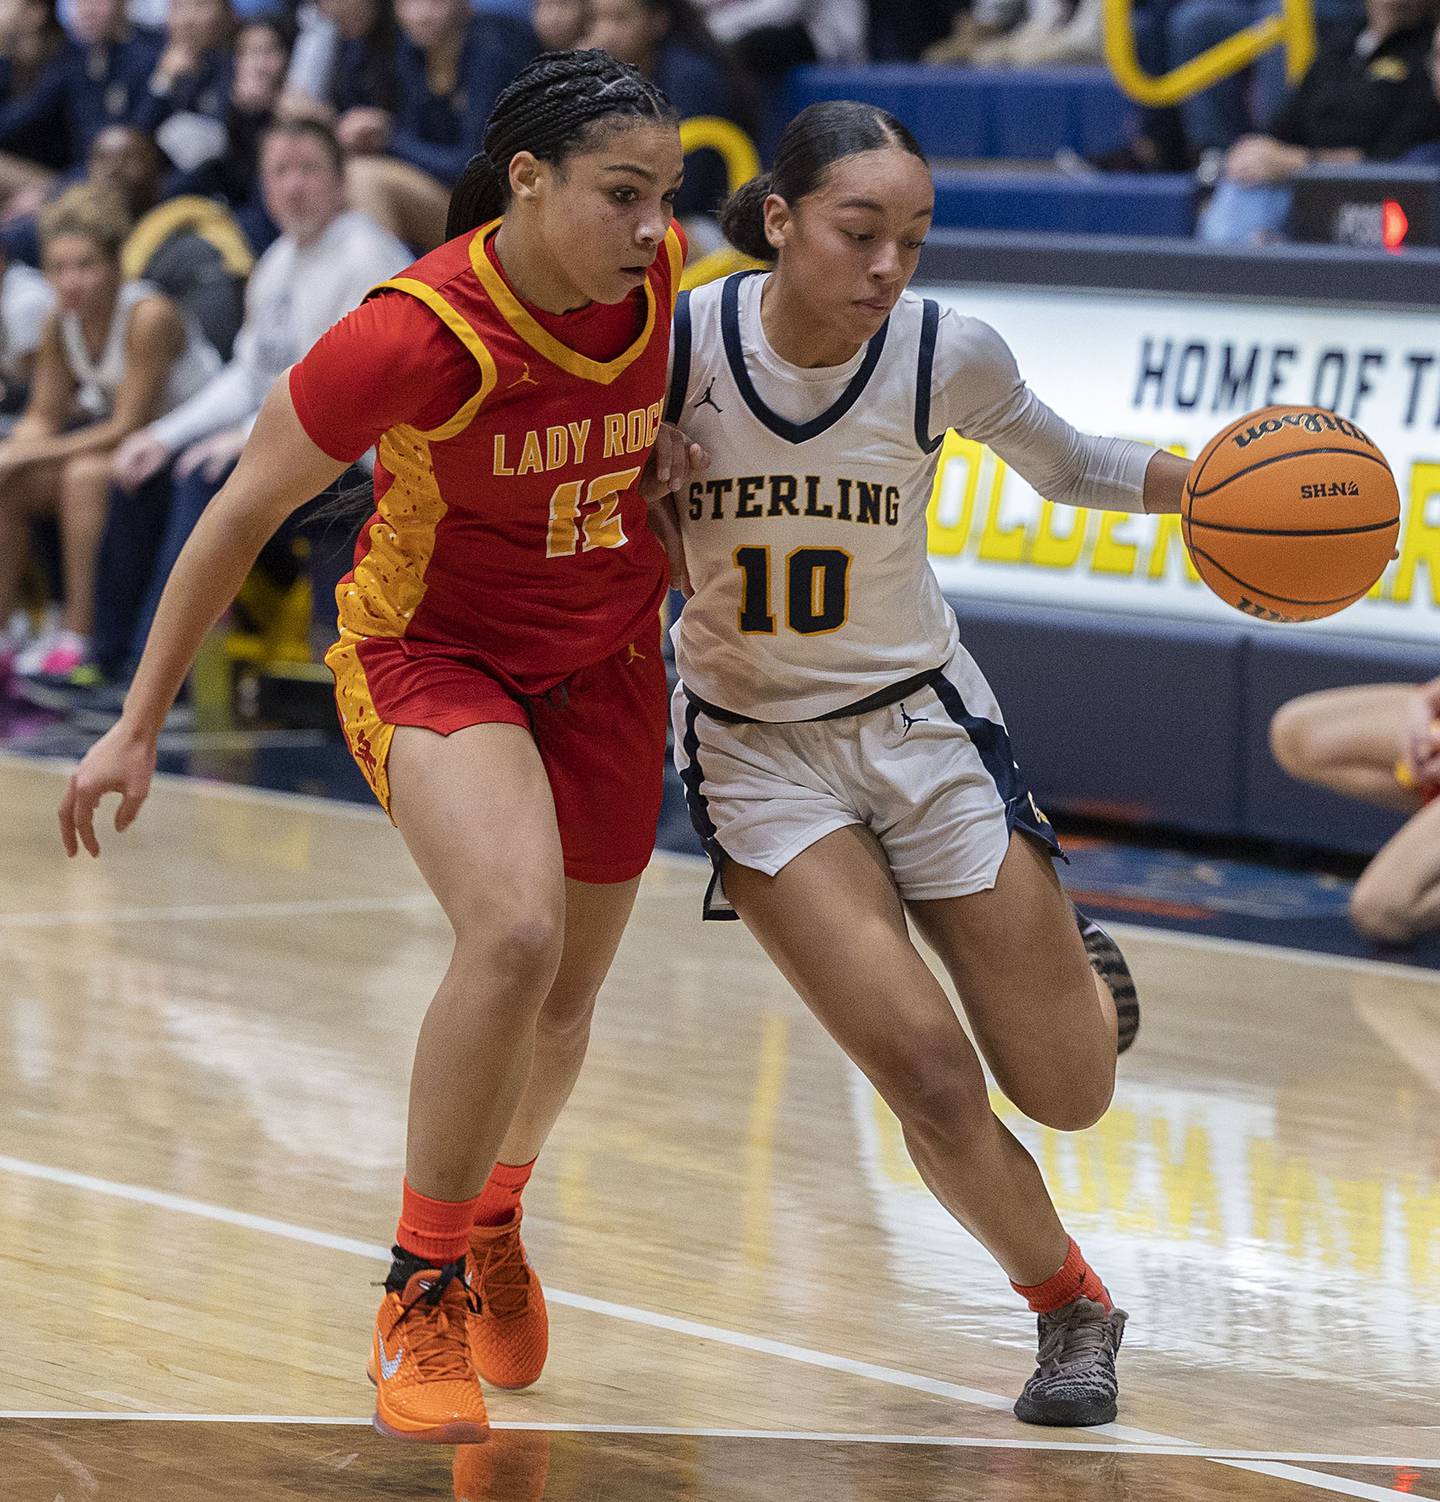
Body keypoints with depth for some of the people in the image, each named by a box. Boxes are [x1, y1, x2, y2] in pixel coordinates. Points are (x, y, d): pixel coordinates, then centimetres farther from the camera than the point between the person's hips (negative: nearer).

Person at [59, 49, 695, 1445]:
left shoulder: (660, 275, -14)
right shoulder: (414, 334, -29)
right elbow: (245, 506, -16)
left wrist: (666, 443, -4)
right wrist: (137, 728, -12)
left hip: (603, 662, 5)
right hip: (427, 651, -5)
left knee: (565, 999, 14)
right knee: (515, 933, -30)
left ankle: (494, 1216, 48)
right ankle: (421, 1290, -12)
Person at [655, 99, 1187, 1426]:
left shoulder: (949, 355, -16)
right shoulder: (681, 339, -20)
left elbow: (1070, 468, 3)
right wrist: (682, 571, -19)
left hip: (922, 722, 1)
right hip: (756, 751, -1)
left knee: (1068, 1094, 5)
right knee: (929, 1076, -16)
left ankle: (1076, 968, 42)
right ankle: (1074, 1310, 10)